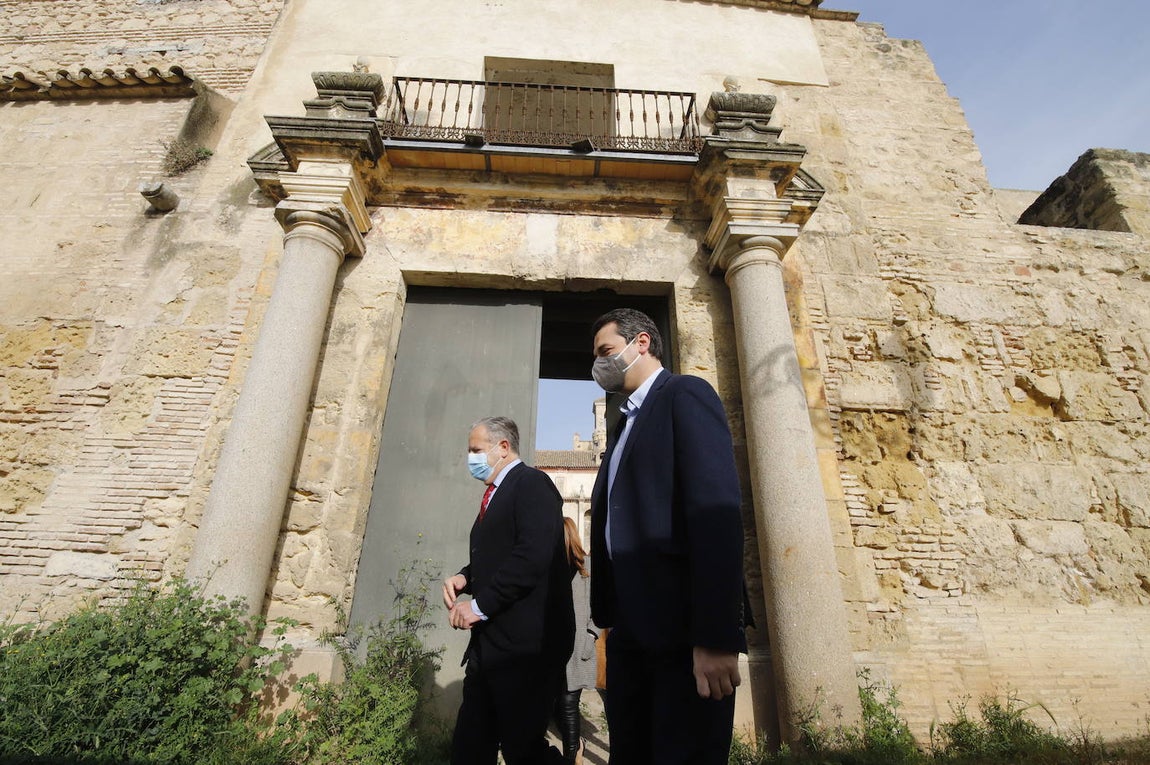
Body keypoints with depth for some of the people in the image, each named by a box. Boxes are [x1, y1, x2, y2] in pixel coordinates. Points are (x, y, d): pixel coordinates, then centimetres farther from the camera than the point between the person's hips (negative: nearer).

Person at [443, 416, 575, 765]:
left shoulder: (533, 484, -11)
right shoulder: (495, 495, 17)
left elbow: (533, 556, -24)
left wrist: (479, 605, -18)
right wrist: (464, 577, 4)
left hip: (525, 643, -9)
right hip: (490, 643, 9)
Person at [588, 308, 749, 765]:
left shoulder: (685, 395, -6)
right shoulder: (627, 422, 20)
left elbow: (717, 511, -18)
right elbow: (618, 518, 15)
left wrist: (715, 636, -23)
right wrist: (610, 617, 11)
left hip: (683, 626, -8)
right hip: (632, 630, 8)